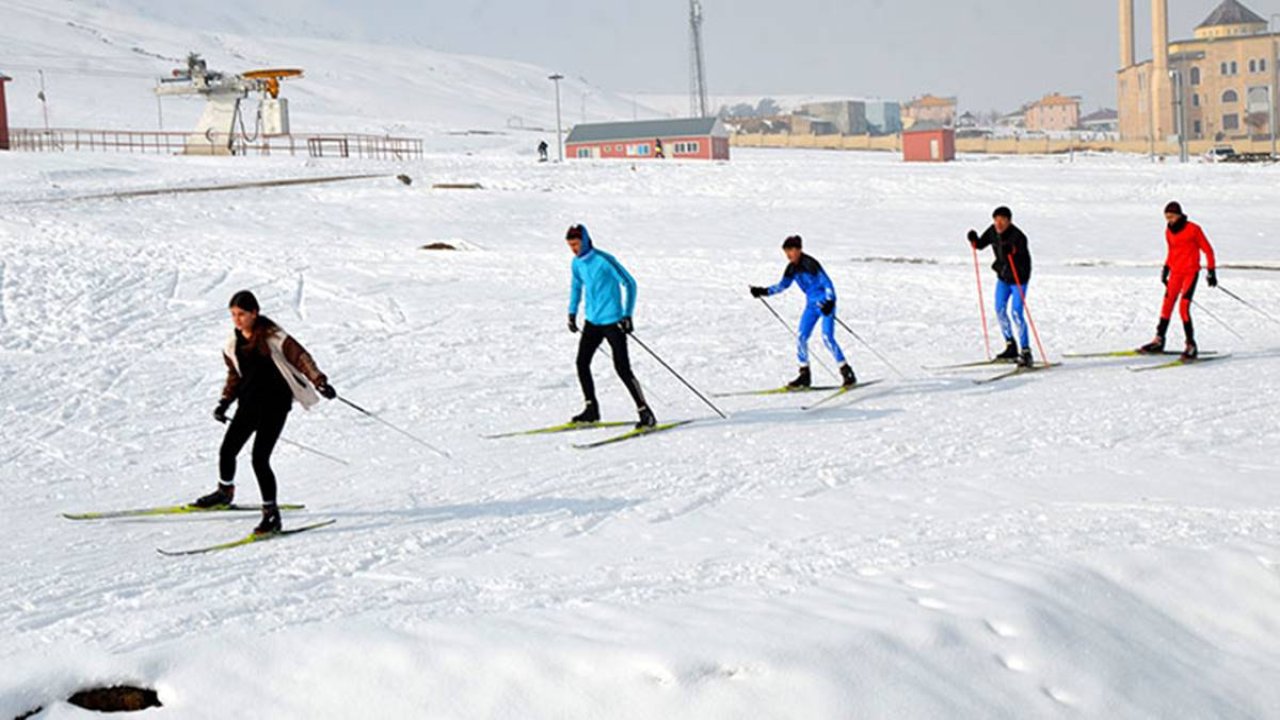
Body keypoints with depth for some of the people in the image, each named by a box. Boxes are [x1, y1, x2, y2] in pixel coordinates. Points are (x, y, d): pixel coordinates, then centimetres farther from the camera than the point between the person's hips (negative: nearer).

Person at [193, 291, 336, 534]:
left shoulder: (272, 336, -12)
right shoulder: (234, 343, 7)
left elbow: (300, 357, -12)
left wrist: (319, 382, -23)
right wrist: (225, 402, 10)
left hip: (275, 402, -6)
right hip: (250, 402, 6)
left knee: (259, 459, -13)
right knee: (227, 450, 7)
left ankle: (271, 513, -2)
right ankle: (225, 492, 38)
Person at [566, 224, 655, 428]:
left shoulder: (604, 260, -17)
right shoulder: (577, 263, 5)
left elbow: (629, 284, -14)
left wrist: (628, 315, -19)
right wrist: (572, 313, 22)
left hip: (612, 321, -8)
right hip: (592, 321, 8)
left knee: (623, 369, -12)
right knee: (582, 364, 7)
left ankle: (646, 413, -7)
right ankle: (592, 411, 20)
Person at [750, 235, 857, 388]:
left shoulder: (810, 264, -20)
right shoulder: (792, 268, 3)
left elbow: (827, 283, -21)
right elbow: (782, 285, 16)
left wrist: (829, 302, -34)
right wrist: (764, 291, 6)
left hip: (826, 303, -8)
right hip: (812, 305, 8)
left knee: (827, 338, -18)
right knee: (801, 337, 0)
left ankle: (847, 373, -11)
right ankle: (804, 375, 10)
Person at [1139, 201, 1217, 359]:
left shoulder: (1193, 229, -10)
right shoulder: (1169, 232, 8)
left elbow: (1207, 250, -4)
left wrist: (1212, 271, -6)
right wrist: (1165, 269, 19)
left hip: (1191, 272, -6)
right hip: (1175, 273, 6)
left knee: (1183, 308, -15)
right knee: (1167, 305, 7)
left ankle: (1191, 345, -11)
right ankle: (1159, 341, 18)